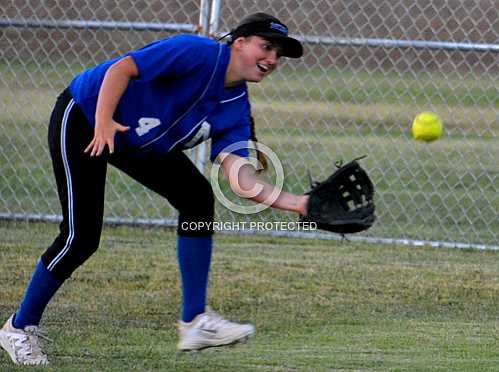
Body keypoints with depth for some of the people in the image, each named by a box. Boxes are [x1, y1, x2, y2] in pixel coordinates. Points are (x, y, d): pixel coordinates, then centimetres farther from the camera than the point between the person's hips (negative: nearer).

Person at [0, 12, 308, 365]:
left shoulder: (237, 109, -4)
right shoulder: (202, 54, -24)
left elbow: (240, 176, -18)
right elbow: (121, 68, -27)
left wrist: (292, 202, -32)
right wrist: (103, 121, -37)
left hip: (141, 144, 8)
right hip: (82, 118, -8)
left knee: (198, 197, -8)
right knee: (82, 238, -11)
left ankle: (195, 321, -5)